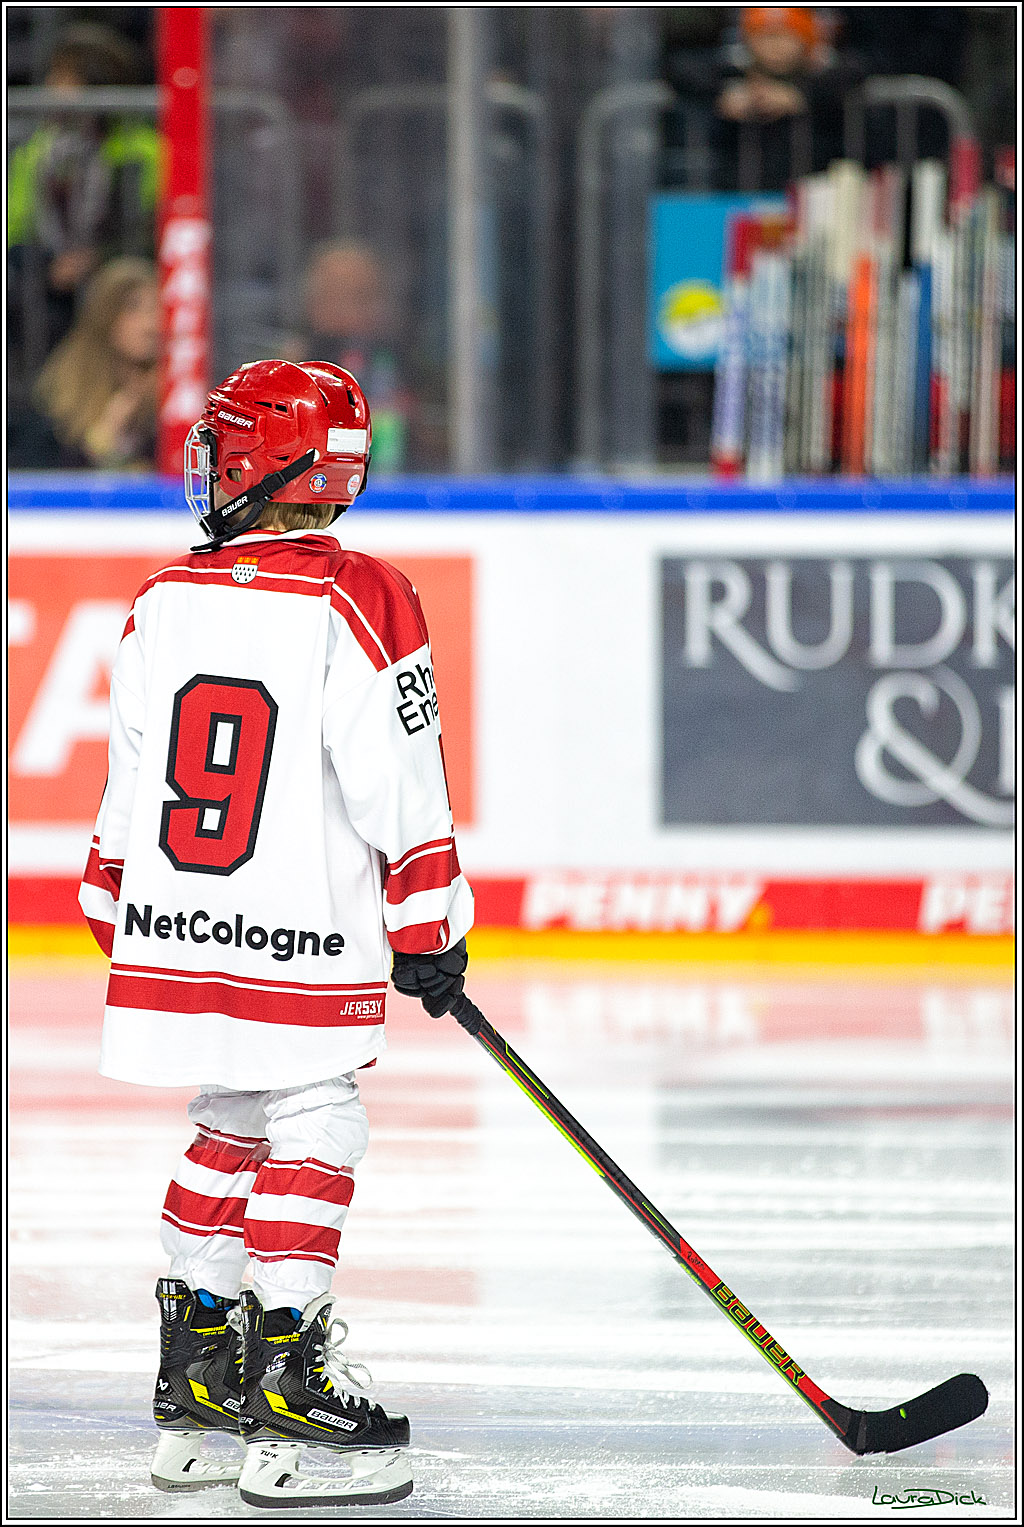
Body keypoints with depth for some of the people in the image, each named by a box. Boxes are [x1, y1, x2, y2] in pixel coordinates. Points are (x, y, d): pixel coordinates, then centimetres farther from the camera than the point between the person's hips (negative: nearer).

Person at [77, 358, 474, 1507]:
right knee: (313, 1143, -1)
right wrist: (429, 929, -1)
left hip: (172, 936, 6)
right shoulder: (359, 604, -11)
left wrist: (120, 916, 25)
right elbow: (398, 787, -11)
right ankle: (285, 1414, -7)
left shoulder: (166, 599, 5)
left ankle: (196, 1384, 26)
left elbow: (130, 774, 13)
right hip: (302, 949, -6)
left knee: (229, 1132, 21)